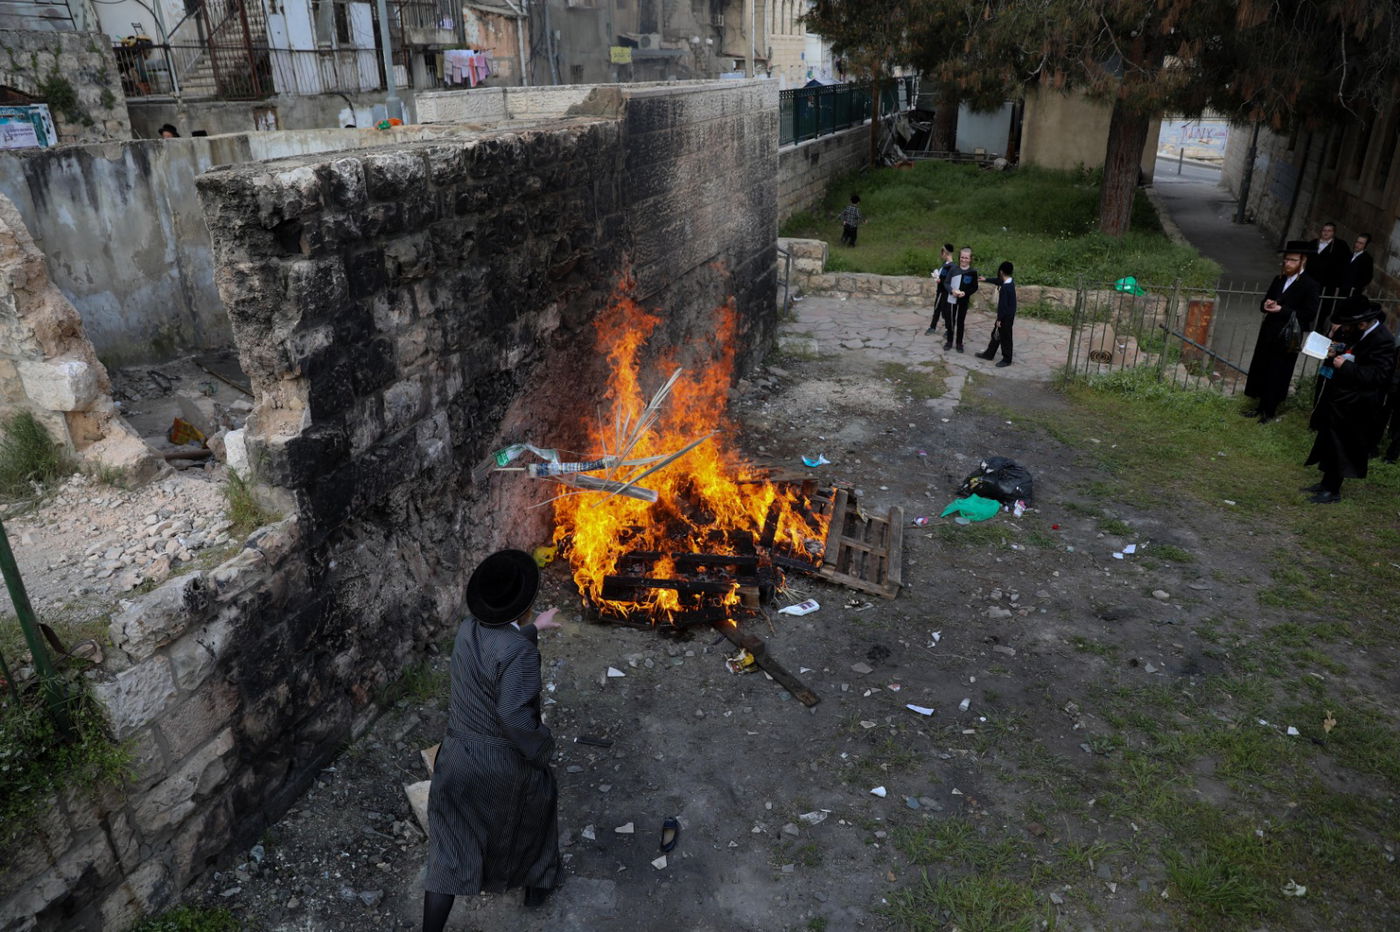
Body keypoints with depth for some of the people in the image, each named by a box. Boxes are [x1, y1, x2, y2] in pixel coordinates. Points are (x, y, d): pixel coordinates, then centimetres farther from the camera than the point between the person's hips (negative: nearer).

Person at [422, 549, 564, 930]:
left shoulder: (468, 629, -6)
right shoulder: (520, 653, -29)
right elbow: (516, 717, -32)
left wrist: (533, 629, 28)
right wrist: (542, 748, -14)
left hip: (459, 757, 5)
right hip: (505, 764, -5)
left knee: (450, 851, 13)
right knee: (534, 809, 26)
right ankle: (537, 884, 49)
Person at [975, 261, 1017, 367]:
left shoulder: (1005, 288, -27)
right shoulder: (1009, 282, 3)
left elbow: (1002, 305, -25)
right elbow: (998, 281, 25)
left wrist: (999, 319, -17)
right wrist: (986, 280, 39)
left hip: (1006, 317, -10)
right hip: (1007, 315, 10)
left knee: (1005, 338, 3)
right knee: (996, 334, 20)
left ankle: (1007, 359, 15)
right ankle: (989, 354, 32)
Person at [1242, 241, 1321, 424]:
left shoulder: (1311, 285, -11)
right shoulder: (1279, 280, 9)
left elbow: (1309, 314, -15)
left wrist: (1282, 310, -20)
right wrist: (1266, 305, -9)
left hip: (1287, 338, -6)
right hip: (1268, 333, 6)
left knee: (1276, 376, 4)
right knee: (1260, 371, 11)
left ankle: (1269, 411, 17)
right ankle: (1260, 406, 25)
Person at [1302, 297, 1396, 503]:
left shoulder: (1382, 341, -21)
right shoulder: (1352, 333, 4)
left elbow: (1378, 375, -27)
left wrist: (1346, 367, -26)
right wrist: (1333, 354, 0)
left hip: (1353, 405, -9)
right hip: (1336, 397, 9)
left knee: (1339, 446, 0)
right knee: (1328, 442, 17)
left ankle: (1332, 490, 12)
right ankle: (1327, 483, 31)